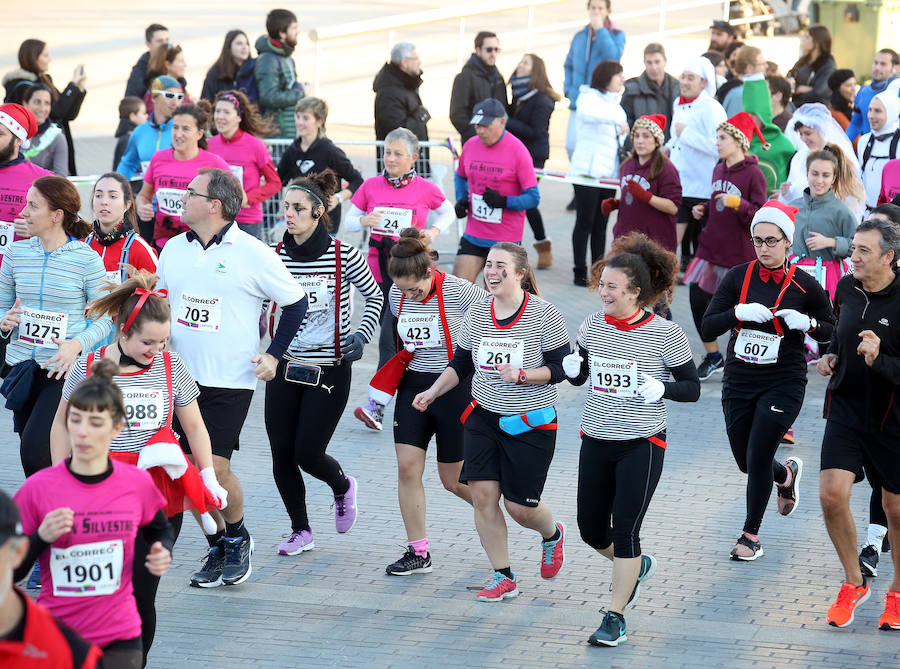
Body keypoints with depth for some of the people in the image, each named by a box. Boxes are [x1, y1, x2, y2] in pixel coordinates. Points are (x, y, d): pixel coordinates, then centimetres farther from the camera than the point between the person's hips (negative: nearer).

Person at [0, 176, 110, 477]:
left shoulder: (87, 259, -7)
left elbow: (104, 318, -3)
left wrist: (78, 344, -21)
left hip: (65, 371, -5)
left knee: (34, 453, -17)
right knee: (29, 456, 9)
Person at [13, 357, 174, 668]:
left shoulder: (138, 483, -3)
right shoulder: (38, 488, -8)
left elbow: (159, 530, 18)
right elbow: (10, 569, -2)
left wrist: (162, 555, -3)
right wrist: (41, 537, -19)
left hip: (119, 638, 1)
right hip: (55, 636, -1)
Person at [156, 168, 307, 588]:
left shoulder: (253, 253, -8)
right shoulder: (174, 249, 7)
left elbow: (296, 302, 1)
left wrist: (274, 355, -2)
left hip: (230, 380, -5)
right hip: (180, 376, 5)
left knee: (215, 467, -11)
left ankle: (238, 538, 15)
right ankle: (216, 549, 20)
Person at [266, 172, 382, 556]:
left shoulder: (343, 255, -10)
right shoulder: (275, 255, -2)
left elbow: (375, 296, 4)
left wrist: (361, 337, -8)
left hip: (330, 369, -3)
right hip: (285, 366, 4)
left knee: (307, 453, -4)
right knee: (281, 454, 3)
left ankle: (342, 487, 31)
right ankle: (300, 530, 22)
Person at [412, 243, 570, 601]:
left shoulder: (544, 314, -12)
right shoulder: (476, 313, 1)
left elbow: (560, 367, -10)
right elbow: (460, 363, 12)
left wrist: (521, 375, -24)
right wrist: (433, 391, 0)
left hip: (530, 423, -4)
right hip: (483, 418, 4)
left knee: (520, 506, 0)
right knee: (482, 495, -5)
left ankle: (552, 534, 36)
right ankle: (503, 578, 9)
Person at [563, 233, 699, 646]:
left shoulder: (665, 333, -12)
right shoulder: (593, 325, 0)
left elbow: (692, 388, -4)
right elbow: (579, 376, 13)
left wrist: (659, 388, -22)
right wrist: (572, 368, -10)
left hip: (641, 445, -5)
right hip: (596, 441, 5)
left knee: (624, 531, -6)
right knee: (591, 530, 10)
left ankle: (615, 617, 7)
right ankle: (637, 567, 41)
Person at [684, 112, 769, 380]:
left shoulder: (753, 174, -12)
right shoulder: (719, 170, 10)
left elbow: (760, 215, -16)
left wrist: (737, 203, -29)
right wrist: (703, 209, 6)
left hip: (739, 252, -7)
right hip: (711, 247, 7)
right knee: (698, 300, 2)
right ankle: (712, 357, 19)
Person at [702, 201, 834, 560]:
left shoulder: (804, 285, -7)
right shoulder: (738, 277, -3)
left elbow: (832, 331, 5)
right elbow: (708, 328, -6)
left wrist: (809, 323, -17)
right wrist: (739, 312, -24)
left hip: (783, 383, -3)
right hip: (739, 382, 3)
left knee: (758, 459, -6)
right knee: (746, 462, 11)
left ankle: (751, 534, 15)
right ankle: (787, 474, 46)